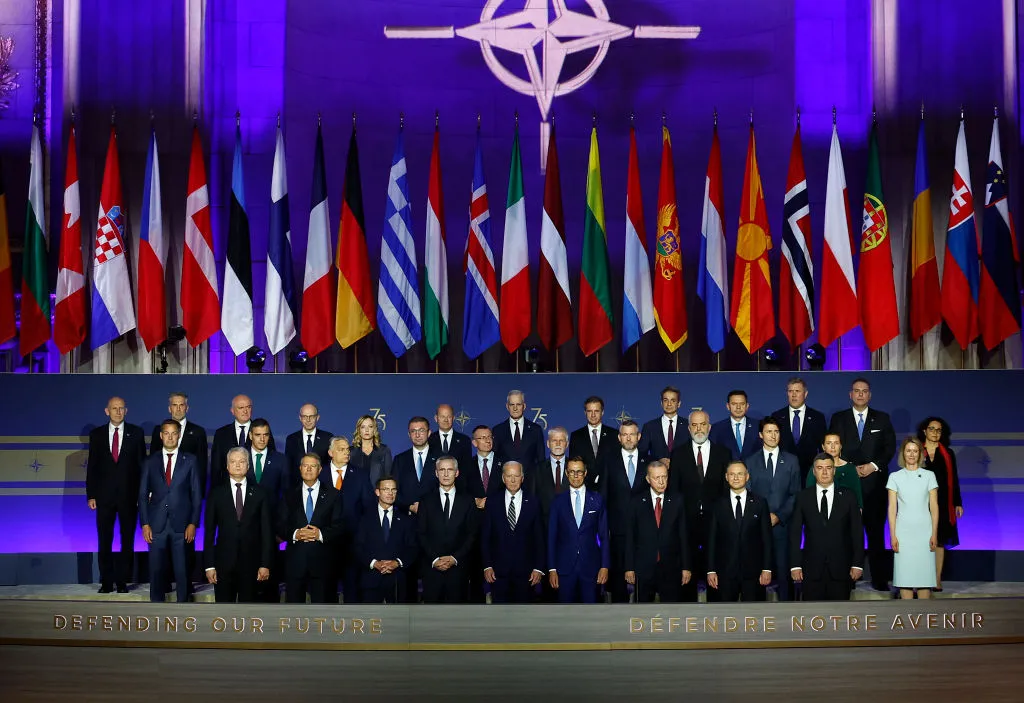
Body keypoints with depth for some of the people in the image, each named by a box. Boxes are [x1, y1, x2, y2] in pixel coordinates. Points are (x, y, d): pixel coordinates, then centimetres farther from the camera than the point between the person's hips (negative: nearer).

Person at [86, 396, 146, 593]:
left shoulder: (136, 433, 4)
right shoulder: (97, 434, 6)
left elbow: (142, 464, 3)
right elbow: (92, 466, 6)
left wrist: (142, 493, -3)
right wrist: (91, 495, 0)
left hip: (129, 495, -1)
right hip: (104, 495, 1)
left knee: (127, 540, 3)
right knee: (104, 541, 3)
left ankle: (123, 581, 10)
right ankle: (106, 582, 10)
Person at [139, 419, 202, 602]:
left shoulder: (190, 461, 6)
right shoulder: (150, 462, 9)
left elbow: (196, 494, 4)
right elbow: (143, 495, 9)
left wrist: (193, 523, -4)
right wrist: (145, 524, 0)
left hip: (182, 525, -1)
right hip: (156, 525, 1)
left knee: (183, 570, -1)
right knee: (156, 569, 2)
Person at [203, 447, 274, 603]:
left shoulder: (260, 493, 4)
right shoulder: (216, 494, 5)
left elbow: (267, 531, 2)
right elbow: (209, 532, 4)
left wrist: (265, 564, -4)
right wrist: (209, 565, -3)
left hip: (251, 562, 0)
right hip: (224, 562, 0)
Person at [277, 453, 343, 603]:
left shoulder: (332, 495, 7)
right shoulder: (289, 495, 11)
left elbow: (339, 526, 1)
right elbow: (280, 526, 6)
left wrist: (320, 534, -16)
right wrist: (294, 534, -13)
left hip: (321, 559, -1)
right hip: (295, 559, 1)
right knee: (293, 604, 3)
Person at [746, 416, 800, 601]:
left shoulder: (791, 461, 9)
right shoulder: (751, 462, 10)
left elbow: (795, 494, 6)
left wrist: (779, 516, -6)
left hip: (782, 524, 0)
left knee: (784, 570, -3)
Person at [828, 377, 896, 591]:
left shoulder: (882, 419, 13)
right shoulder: (838, 419, 11)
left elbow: (890, 447, 8)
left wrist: (874, 466, -7)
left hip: (875, 482, 0)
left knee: (876, 531, -2)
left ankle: (879, 579, 2)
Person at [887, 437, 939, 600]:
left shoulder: (929, 476, 6)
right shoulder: (895, 477, 5)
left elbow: (934, 507, 4)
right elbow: (892, 508, 3)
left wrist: (934, 534, -2)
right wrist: (893, 535, -4)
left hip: (924, 531, 0)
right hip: (903, 531, 0)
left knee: (924, 573, -1)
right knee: (904, 573, -1)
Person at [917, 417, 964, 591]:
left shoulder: (948, 454, 11)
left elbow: (954, 480, 12)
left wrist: (958, 503, 7)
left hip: (942, 504, 2)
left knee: (939, 541, 1)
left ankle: (937, 581, 4)